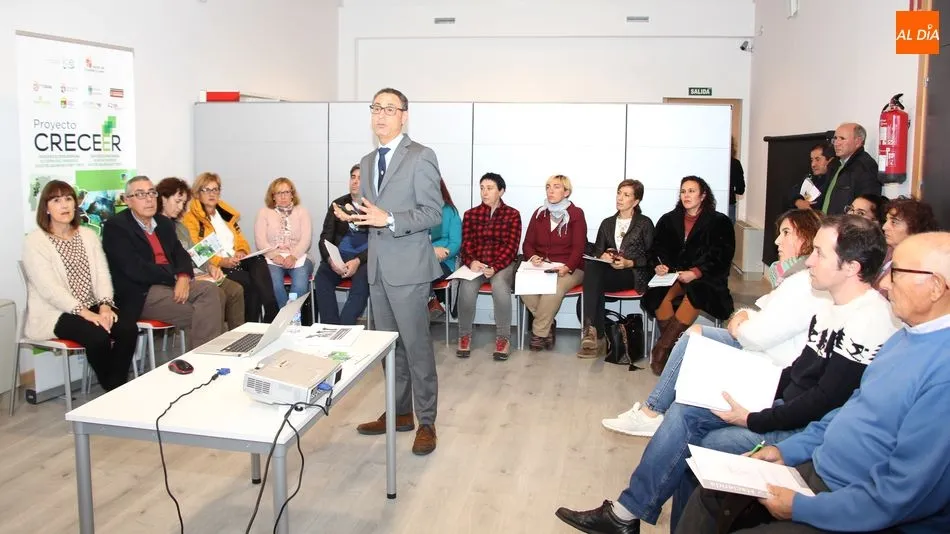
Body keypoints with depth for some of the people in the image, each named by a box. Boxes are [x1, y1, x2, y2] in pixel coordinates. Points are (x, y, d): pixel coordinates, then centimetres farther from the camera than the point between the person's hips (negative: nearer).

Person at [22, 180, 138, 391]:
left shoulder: (89, 235, 12)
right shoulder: (34, 242, -5)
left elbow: (102, 273, 4)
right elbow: (49, 288, -15)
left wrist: (104, 305, -15)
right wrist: (84, 312, -24)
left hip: (92, 307, 5)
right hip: (54, 312, -5)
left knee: (128, 327, -23)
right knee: (98, 336, -31)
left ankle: (119, 387, -10)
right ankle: (111, 390, -6)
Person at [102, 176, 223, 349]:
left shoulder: (164, 223, 18)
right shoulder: (115, 227, -5)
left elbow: (180, 253, 12)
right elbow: (134, 268, -15)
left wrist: (184, 277, -11)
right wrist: (175, 278, -13)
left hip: (172, 283, 7)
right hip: (140, 294, -6)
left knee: (209, 289, -22)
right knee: (198, 315, -23)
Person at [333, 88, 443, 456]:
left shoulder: (421, 157, -8)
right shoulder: (368, 161, 16)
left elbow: (434, 213, -13)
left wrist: (389, 219, -23)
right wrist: (353, 217, 0)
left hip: (408, 268, -7)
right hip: (378, 267, 7)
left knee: (416, 347, -1)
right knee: (389, 345, 14)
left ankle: (426, 422, 11)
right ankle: (400, 413, 28)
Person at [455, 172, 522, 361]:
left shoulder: (512, 215, 5)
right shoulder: (471, 214, 12)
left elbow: (511, 246, -4)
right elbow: (466, 244, 5)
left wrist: (495, 267, -19)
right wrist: (471, 262, -17)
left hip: (503, 264, -2)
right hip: (475, 263, 2)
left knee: (500, 286, -35)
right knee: (467, 287, -30)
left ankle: (503, 337, -18)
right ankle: (464, 335, -10)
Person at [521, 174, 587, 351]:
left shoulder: (576, 214, 2)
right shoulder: (539, 213, 14)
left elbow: (578, 247, -6)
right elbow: (527, 243, 13)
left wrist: (567, 268, -24)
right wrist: (532, 256, -11)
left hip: (569, 268, -3)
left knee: (554, 288, -36)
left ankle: (539, 333, -19)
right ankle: (549, 324, -9)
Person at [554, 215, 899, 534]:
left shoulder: (868, 323, -22)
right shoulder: (835, 307, 7)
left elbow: (825, 402, -24)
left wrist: (752, 420, -19)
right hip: (785, 405, 9)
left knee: (693, 445, -15)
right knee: (684, 412, -2)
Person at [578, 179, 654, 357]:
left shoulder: (645, 223, 12)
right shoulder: (607, 223, 25)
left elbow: (650, 256, 5)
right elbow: (597, 251, 17)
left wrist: (629, 263, -12)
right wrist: (602, 256, -7)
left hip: (633, 274, -4)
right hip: (607, 272, 4)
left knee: (593, 270, -34)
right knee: (591, 265, -35)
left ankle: (591, 330, -37)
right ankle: (596, 336, -39)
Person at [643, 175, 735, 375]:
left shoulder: (720, 222, 6)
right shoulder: (668, 220, 17)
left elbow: (721, 257, -4)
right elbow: (656, 250, 13)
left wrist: (696, 273, -19)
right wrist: (659, 266, -10)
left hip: (705, 278, -2)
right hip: (673, 276, 3)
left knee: (695, 293, -37)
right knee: (659, 294, -32)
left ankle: (662, 347, -32)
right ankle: (670, 347, -26)